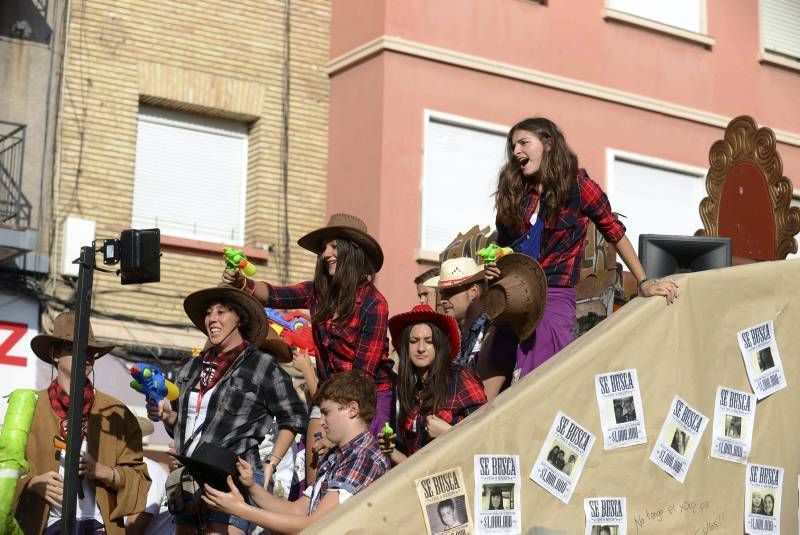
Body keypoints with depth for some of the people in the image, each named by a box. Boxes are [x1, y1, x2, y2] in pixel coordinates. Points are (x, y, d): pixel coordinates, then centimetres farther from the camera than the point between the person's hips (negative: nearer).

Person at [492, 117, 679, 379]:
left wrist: (644, 283, 4)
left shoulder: (577, 186, -1)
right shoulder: (513, 191, 11)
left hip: (554, 298, -4)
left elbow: (615, 234, 4)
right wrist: (493, 266, -5)